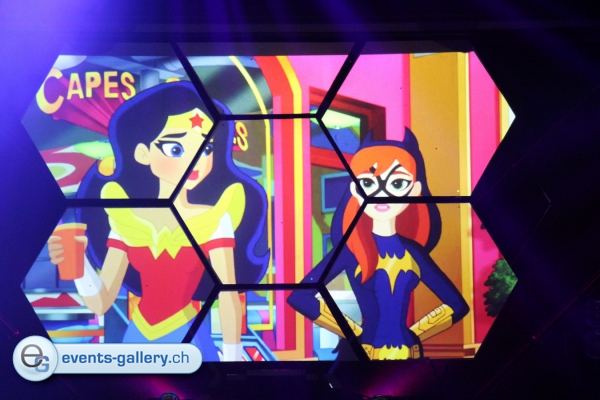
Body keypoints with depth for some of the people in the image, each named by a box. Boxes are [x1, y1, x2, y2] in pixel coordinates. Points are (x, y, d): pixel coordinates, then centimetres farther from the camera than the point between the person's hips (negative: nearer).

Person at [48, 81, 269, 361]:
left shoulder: (215, 220, -10)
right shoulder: (127, 219, -2)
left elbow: (228, 296, -12)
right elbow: (100, 303, -4)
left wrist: (232, 356, -15)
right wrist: (78, 263, -22)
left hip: (190, 340, -3)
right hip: (137, 340, 3)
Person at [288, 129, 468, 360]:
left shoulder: (413, 251, 5)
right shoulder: (351, 249, -5)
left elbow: (457, 305, 14)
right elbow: (300, 297, -14)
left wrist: (414, 335, 3)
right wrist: (354, 333, -7)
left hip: (408, 354, 4)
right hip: (363, 353, -3)